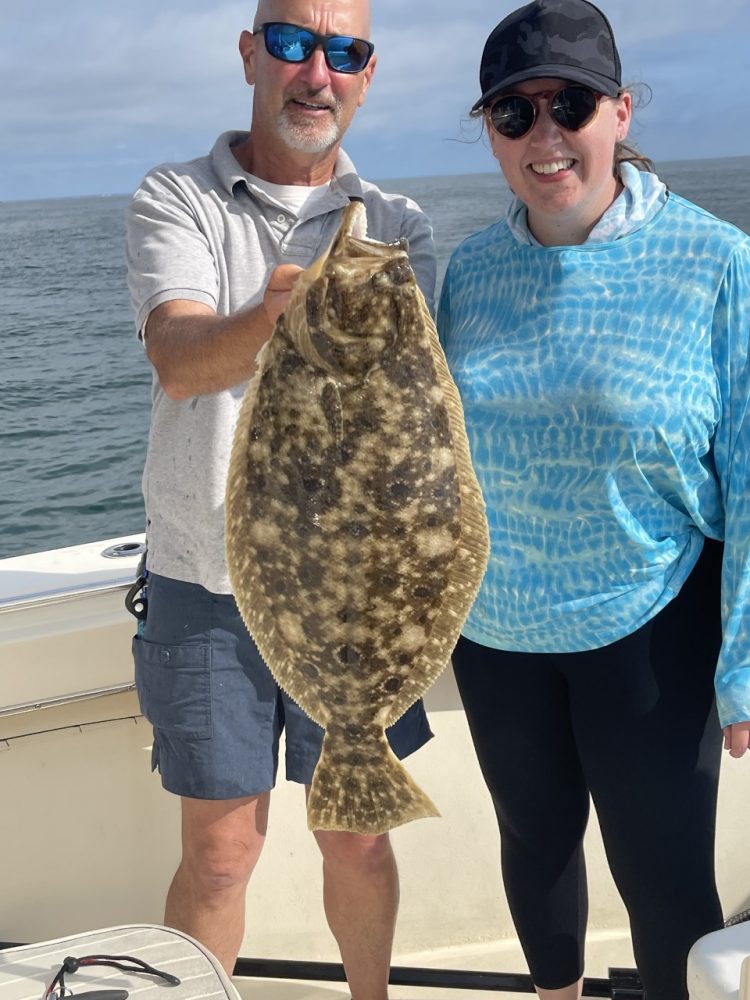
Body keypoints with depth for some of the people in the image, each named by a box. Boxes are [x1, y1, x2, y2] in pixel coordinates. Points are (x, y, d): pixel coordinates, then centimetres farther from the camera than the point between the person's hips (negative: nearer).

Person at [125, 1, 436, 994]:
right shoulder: (175, 200, -1)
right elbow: (179, 362, -20)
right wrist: (275, 316, -42)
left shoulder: (396, 226, 6)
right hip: (208, 585, -2)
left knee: (358, 837, 14)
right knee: (221, 850, 7)